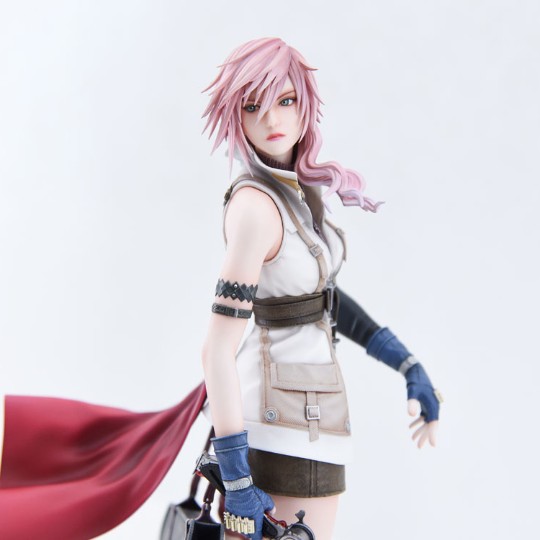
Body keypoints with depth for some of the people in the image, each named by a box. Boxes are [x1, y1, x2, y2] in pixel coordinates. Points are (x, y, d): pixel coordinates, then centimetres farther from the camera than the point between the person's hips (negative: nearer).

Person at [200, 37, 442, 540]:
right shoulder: (255, 205, -23)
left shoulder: (296, 187, 3)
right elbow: (217, 349, -25)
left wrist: (409, 366, 11)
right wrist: (237, 482, -25)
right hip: (292, 416, -9)